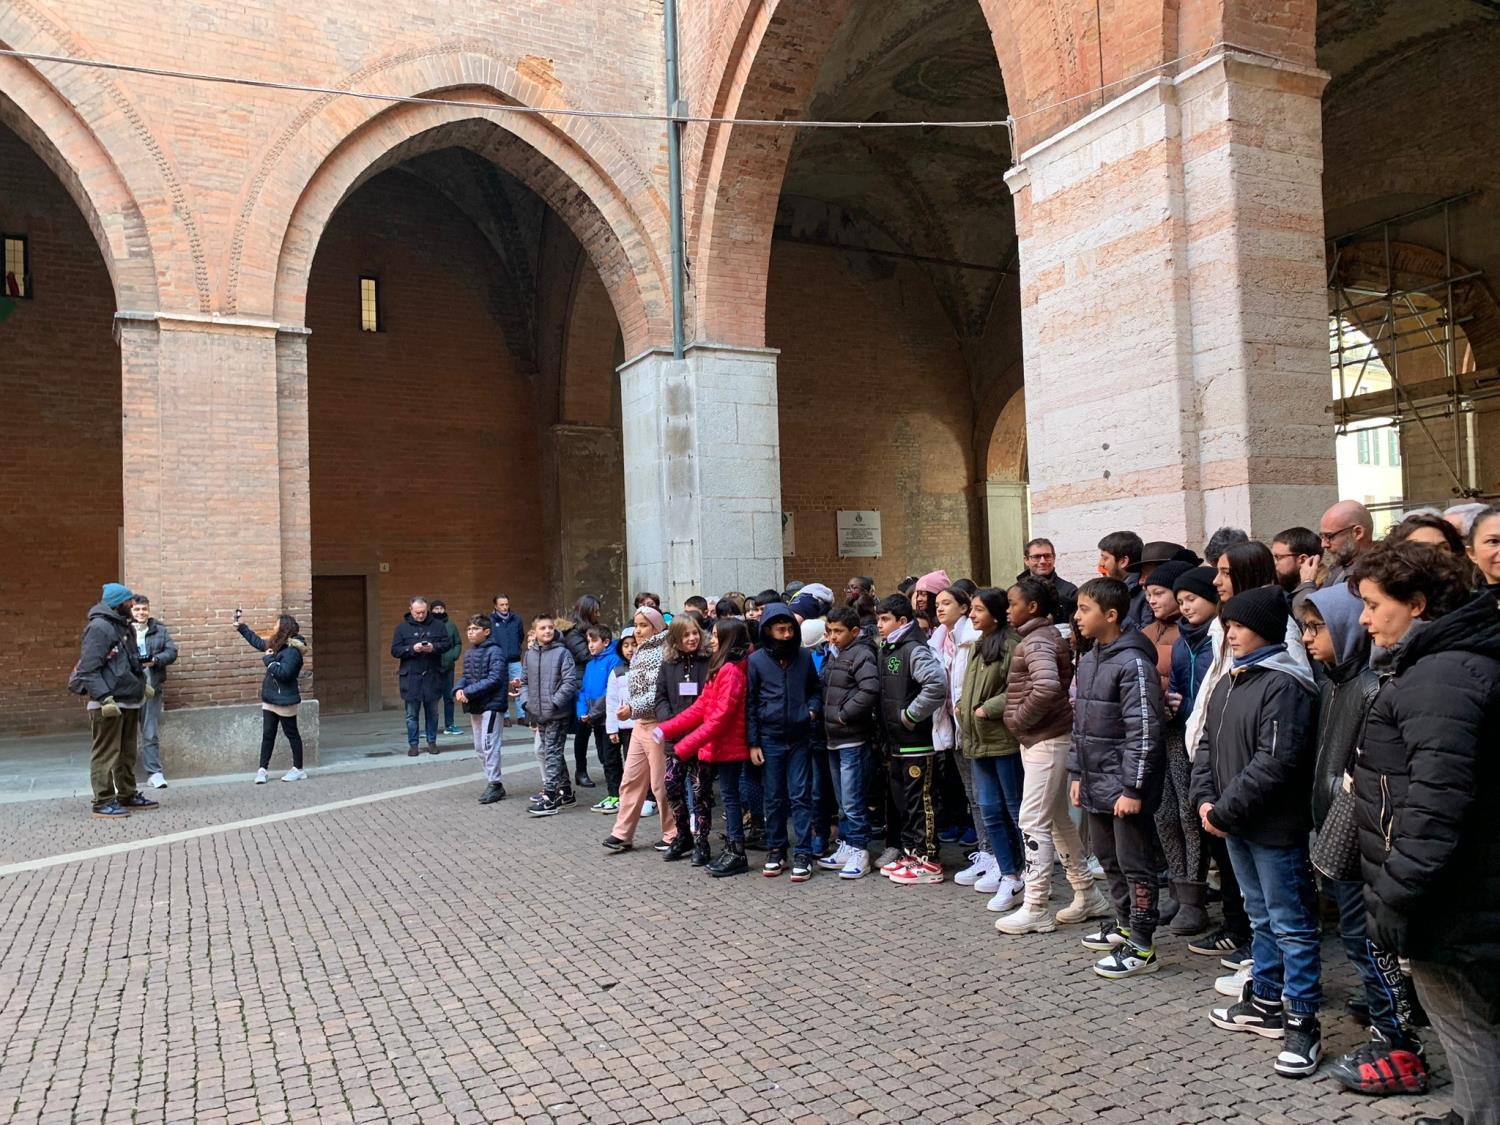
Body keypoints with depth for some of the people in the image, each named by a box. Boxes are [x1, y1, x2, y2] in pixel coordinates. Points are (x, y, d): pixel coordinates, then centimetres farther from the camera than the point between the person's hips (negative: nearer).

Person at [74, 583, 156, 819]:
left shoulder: (122, 626, 16)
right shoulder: (99, 627, -14)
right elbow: (89, 669, -20)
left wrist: (143, 683, 22)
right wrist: (104, 697, -26)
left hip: (129, 702, 10)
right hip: (109, 704, -9)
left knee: (127, 754, 15)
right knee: (106, 755, -4)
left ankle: (127, 795, 23)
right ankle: (103, 802, 0)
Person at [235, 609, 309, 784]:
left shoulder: (292, 650, -21)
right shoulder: (277, 645, 7)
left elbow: (283, 673, -29)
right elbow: (258, 642, 26)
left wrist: (269, 659, -19)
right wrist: (241, 627, 27)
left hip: (285, 701, -9)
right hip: (270, 699, 9)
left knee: (291, 734, 3)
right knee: (267, 735, 8)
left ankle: (298, 769, 12)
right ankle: (262, 769, 12)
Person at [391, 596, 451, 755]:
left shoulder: (438, 626, 5)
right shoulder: (402, 627, 3)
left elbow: (446, 644, 3)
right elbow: (395, 650, -1)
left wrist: (434, 647, -16)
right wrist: (412, 649, -17)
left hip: (432, 676, 1)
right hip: (411, 677, -1)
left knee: (432, 712, 10)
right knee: (412, 714, 5)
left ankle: (432, 742, 20)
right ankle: (413, 745, 14)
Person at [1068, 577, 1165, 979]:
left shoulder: (1133, 663, -17)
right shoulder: (1088, 661, 11)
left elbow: (1143, 732, -19)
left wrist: (1132, 789, -20)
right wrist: (1077, 774, 15)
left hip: (1125, 786, -9)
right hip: (1096, 783, 9)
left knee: (1135, 864, 2)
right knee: (1109, 859, 19)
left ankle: (1141, 947, 12)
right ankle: (1125, 924, 36)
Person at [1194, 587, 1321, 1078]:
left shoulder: (1285, 685, -17)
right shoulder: (1227, 684, 12)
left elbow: (1275, 762, -23)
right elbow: (1208, 745, 14)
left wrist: (1225, 811, -18)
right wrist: (1204, 799, -1)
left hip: (1276, 827, -9)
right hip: (1235, 825, 9)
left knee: (1292, 924, 1)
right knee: (1261, 917, 20)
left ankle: (1302, 1023, 11)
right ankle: (1264, 1001, 32)